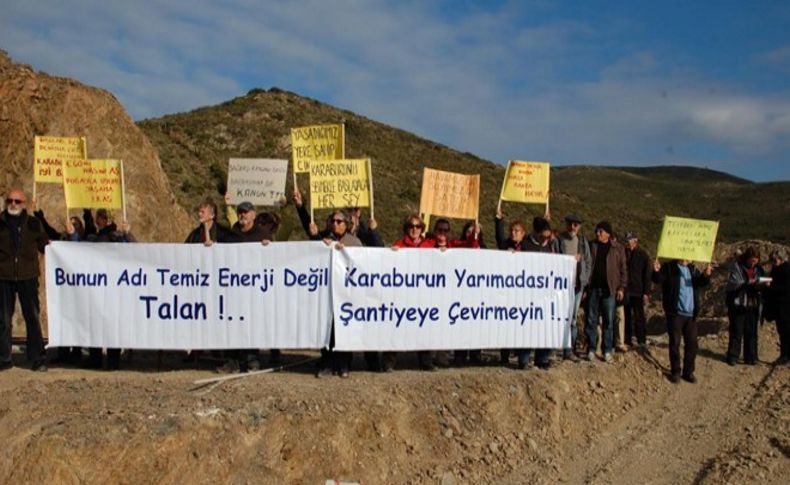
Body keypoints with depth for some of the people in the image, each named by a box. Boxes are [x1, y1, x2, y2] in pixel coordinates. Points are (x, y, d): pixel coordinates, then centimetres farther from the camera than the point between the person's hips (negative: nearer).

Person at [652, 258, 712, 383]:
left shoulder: (692, 269, 11)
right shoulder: (669, 267, -2)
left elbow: (701, 282, 3)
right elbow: (658, 279, -13)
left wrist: (706, 275, -20)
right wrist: (656, 271, -37)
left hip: (691, 313, 4)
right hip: (675, 313, -4)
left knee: (692, 343, 7)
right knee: (675, 343, 2)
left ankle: (688, 371, 18)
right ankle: (675, 371, 13)